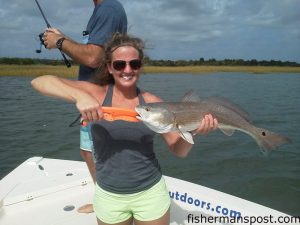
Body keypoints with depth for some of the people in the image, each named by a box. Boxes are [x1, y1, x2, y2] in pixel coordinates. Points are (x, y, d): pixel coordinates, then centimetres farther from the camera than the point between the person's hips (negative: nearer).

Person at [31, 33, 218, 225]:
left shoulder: (152, 102, -8)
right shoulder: (96, 94, -10)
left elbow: (179, 150, -4)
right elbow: (39, 82, -18)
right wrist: (79, 95, -34)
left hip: (151, 192, 1)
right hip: (109, 195, 0)